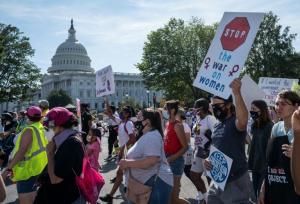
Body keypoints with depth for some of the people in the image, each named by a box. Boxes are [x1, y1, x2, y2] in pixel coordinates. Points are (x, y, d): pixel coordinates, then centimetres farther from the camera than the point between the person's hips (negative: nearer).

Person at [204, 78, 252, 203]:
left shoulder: (235, 122, -15)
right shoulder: (217, 126, 9)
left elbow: (243, 121, -41)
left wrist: (236, 93, -48)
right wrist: (208, 160, 1)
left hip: (236, 181, -8)